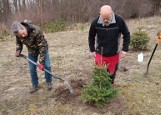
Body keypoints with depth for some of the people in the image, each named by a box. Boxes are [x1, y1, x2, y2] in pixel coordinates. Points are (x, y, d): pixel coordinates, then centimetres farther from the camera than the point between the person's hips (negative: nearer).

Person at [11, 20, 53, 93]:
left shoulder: (36, 31, -39)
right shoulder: (18, 33, -23)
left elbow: (42, 46, -33)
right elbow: (18, 43, 2)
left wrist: (41, 62, -32)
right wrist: (18, 51, -17)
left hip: (42, 48, -4)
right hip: (32, 51, 4)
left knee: (47, 66, -6)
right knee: (32, 69, 4)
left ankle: (49, 82, 17)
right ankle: (35, 85, 22)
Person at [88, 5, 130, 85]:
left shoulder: (119, 20, -19)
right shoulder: (95, 22, -15)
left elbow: (126, 35, -4)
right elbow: (91, 36, 3)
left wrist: (125, 49, -8)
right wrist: (92, 50, 3)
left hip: (114, 54, 0)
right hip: (100, 54, 0)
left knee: (112, 74, 15)